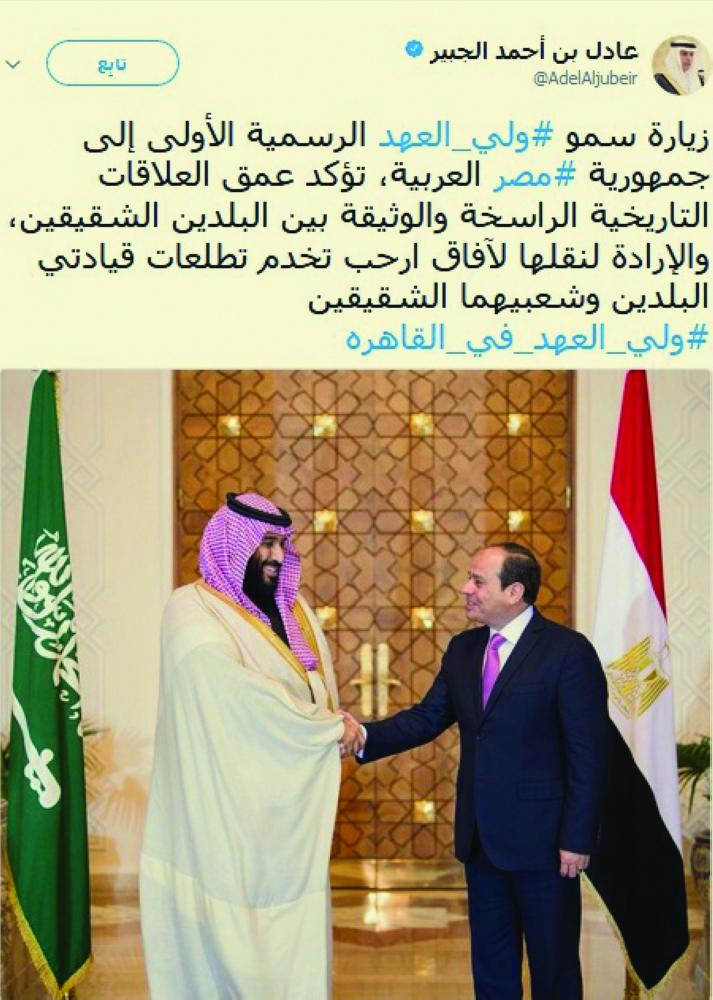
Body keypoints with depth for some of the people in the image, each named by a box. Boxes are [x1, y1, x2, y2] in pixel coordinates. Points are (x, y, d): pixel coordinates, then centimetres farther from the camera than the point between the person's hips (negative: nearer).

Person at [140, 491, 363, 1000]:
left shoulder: (294, 610, 13)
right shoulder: (192, 611, -10)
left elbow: (321, 691, 13)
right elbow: (236, 689, -20)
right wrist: (330, 727, -12)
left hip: (288, 809, 6)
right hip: (229, 812, -6)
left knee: (294, 941, 6)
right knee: (233, 936, -1)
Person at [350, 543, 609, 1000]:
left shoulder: (569, 651, -13)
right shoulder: (463, 649, 8)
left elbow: (589, 753, -13)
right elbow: (427, 717, 3)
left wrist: (577, 839, -16)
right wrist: (364, 736, -13)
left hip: (542, 838, -6)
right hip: (481, 837, 6)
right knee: (491, 963, 16)